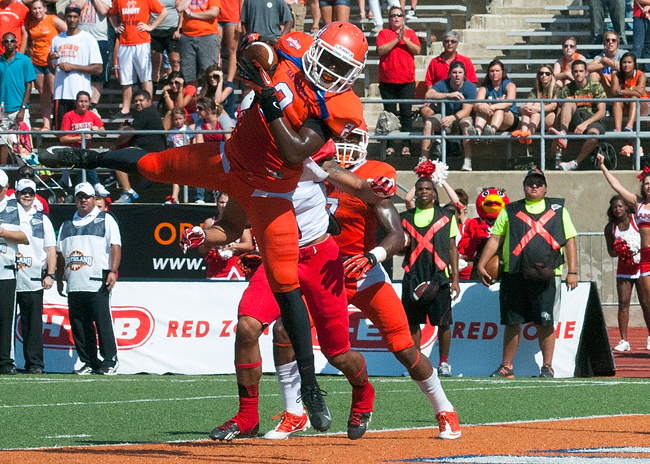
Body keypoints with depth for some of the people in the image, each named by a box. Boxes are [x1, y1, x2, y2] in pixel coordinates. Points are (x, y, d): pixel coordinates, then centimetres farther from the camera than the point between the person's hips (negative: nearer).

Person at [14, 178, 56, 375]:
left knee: (33, 323, -3)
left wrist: (50, 275, 3)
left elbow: (51, 249, 12)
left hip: (33, 280, 0)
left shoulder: (42, 220, 15)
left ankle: (34, 364, -3)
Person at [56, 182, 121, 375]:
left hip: (98, 283, -5)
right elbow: (60, 254, 25)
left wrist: (113, 271, -15)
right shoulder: (67, 225, 22)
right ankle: (89, 362, 8)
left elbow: (115, 246, -3)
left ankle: (109, 362, -7)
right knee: (78, 325, 2)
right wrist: (59, 279, 18)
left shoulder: (105, 220, 7)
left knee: (103, 322, -10)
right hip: (74, 284, 5)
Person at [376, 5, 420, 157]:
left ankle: (406, 145, 1)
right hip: (387, 81, -1)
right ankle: (390, 146, 3)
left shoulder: (410, 33, 10)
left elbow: (417, 50, -3)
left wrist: (405, 39, -13)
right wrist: (396, 39, -13)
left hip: (407, 81, 1)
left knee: (406, 113, -1)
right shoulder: (384, 33, 5)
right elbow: (380, 50, -10)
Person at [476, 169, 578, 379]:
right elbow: (495, 239, 14)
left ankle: (547, 367, 7)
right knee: (512, 322, 3)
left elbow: (570, 241, 10)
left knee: (545, 323, -2)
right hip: (514, 275, 1)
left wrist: (572, 271, 1)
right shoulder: (510, 211, 15)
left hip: (547, 275, -1)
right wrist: (481, 265, 3)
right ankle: (506, 367, 12)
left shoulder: (558, 210, 13)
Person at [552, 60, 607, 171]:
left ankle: (575, 163, -26)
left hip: (592, 120, -2)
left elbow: (602, 112, -6)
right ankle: (562, 135, -41)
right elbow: (560, 113, 1)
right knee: (569, 101, -26)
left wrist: (585, 124, -22)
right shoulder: (567, 90, 6)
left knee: (593, 135, -39)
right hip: (575, 120, 2)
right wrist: (556, 140, -13)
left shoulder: (596, 87, 1)